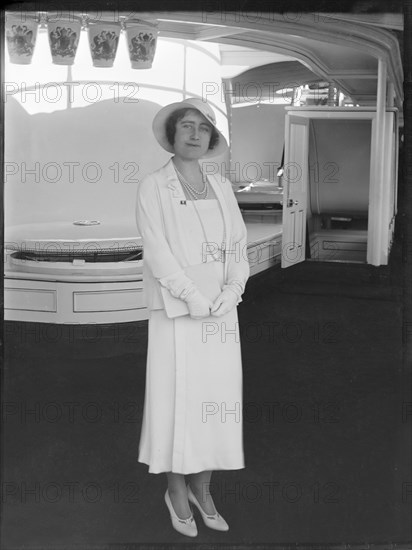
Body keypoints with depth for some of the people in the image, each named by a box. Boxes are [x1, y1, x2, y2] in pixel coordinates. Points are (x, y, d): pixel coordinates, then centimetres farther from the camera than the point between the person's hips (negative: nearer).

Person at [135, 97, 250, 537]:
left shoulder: (222, 187, 8)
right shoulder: (152, 188, -7)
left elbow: (237, 244, 3)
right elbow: (156, 252, -15)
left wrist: (232, 292, -13)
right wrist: (194, 299, -21)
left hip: (220, 311, 5)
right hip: (176, 312, -4)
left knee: (215, 397, 8)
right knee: (177, 397, 1)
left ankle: (202, 487, 24)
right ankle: (177, 491, 20)